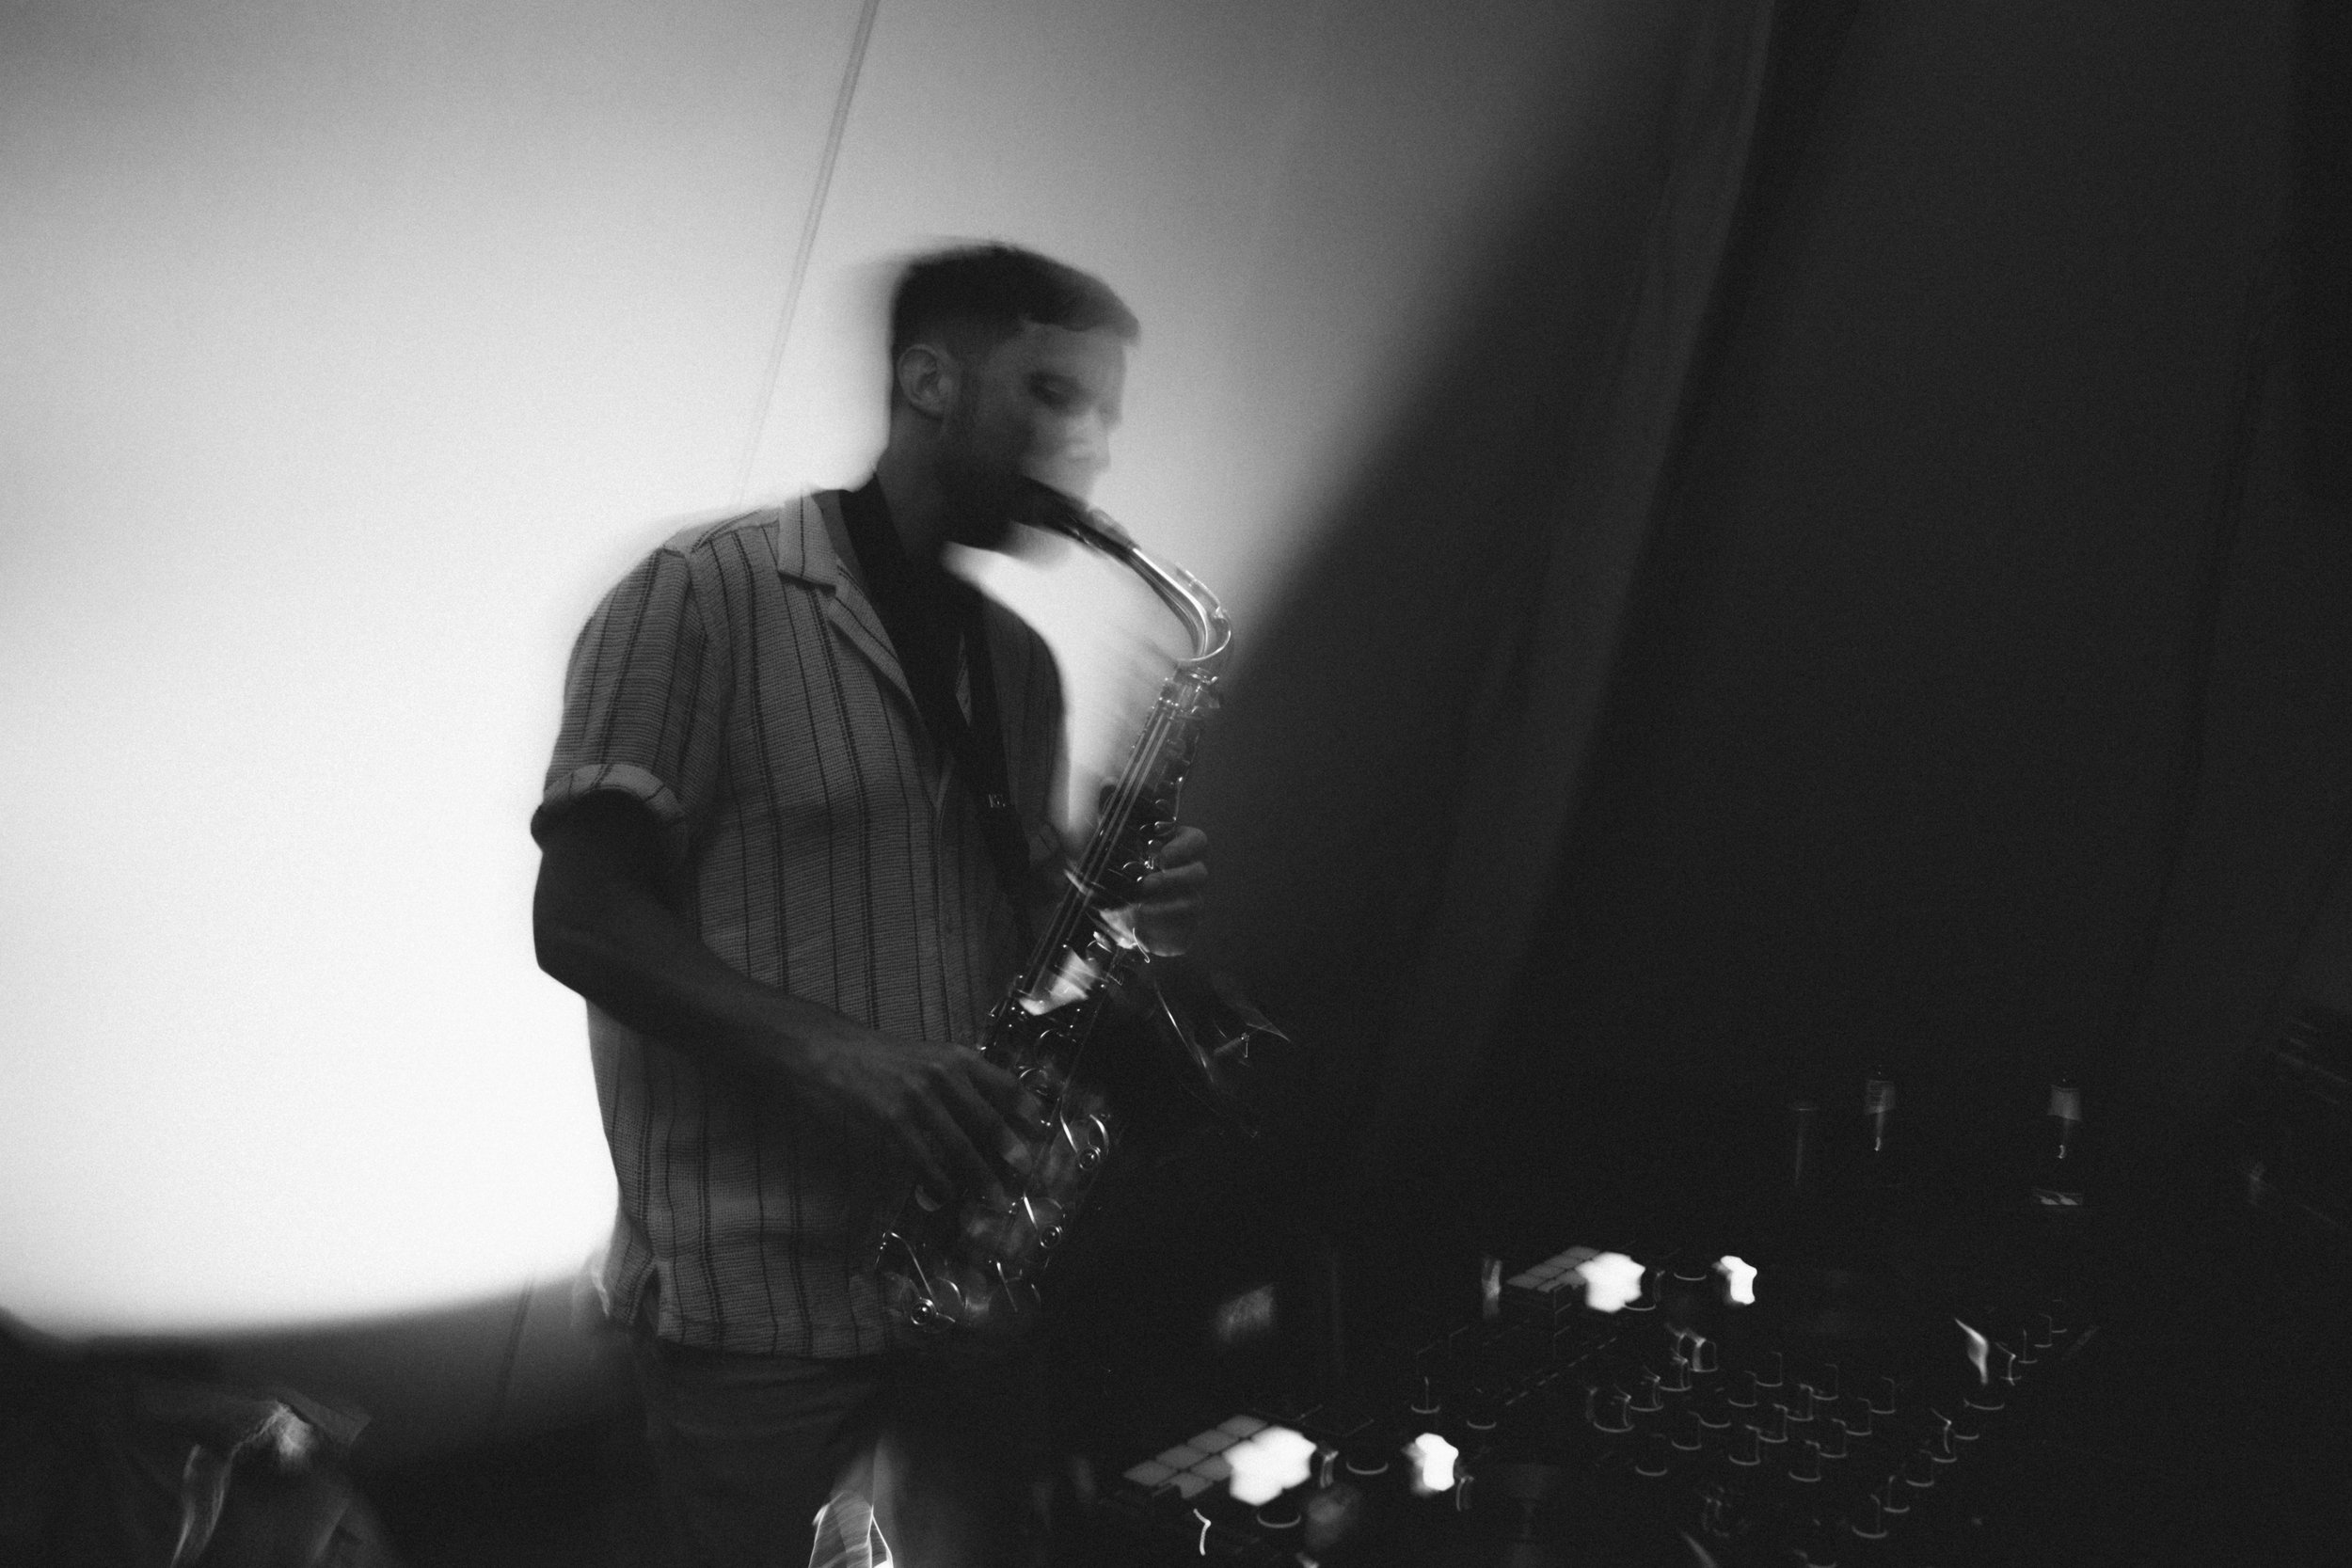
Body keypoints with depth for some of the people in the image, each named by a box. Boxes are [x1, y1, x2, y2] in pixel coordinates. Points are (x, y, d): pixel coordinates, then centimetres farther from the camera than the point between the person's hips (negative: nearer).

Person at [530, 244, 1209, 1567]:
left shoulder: (1020, 661, 14)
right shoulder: (705, 599, -8)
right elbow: (581, 916, -13)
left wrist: (1129, 911, -3)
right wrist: (830, 1053, -25)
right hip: (751, 1285, -6)